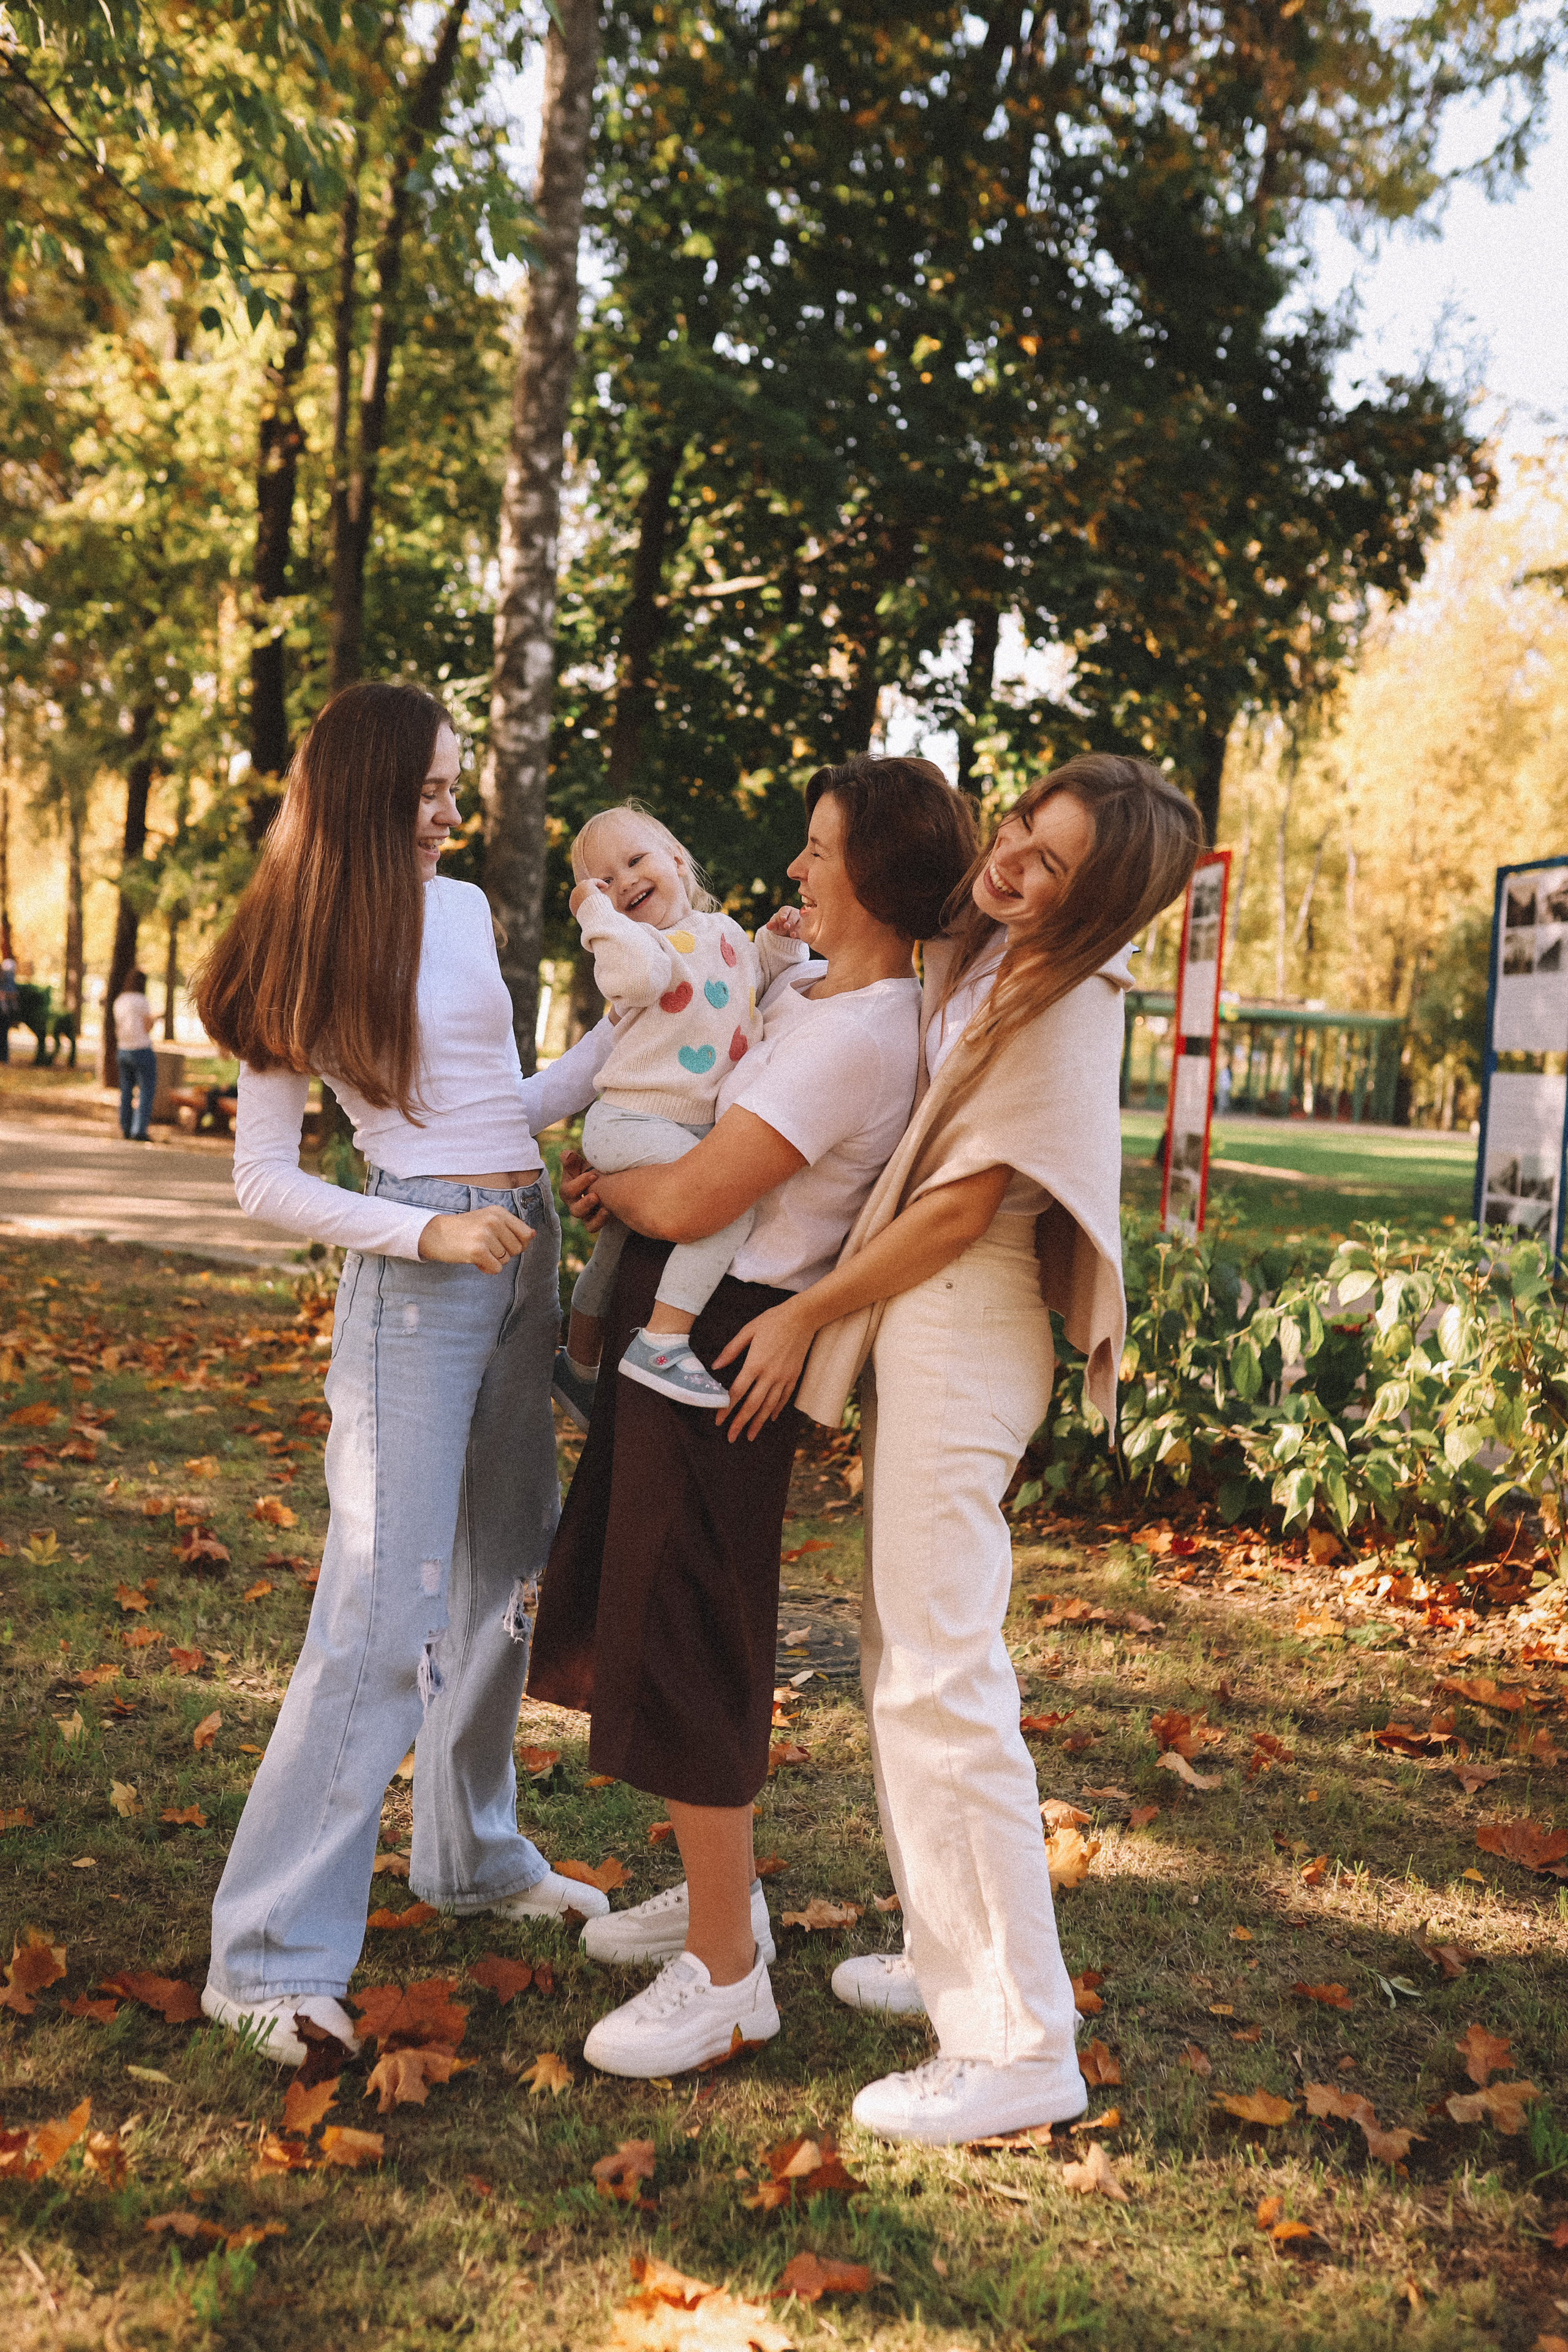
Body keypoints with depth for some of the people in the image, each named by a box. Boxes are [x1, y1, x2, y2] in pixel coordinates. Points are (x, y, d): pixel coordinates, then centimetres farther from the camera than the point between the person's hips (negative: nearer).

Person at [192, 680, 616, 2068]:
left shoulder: (463, 910, 12)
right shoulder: (302, 960, -4)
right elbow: (264, 1183, -6)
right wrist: (428, 1231, -17)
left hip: (526, 1251, 7)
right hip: (419, 1272, -7)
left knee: (508, 1573, 15)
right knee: (387, 1612, -12)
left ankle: (475, 1854, 34)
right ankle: (273, 1954, -4)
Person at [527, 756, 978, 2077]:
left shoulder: (857, 1036, -22)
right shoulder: (811, 986, 9)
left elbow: (687, 1203, -21)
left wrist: (605, 1184, -1)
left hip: (722, 1336, -10)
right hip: (676, 1321, 10)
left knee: (684, 1647, -1)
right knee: (633, 1609, 20)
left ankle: (725, 1977, 14)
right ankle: (719, 1894, 37)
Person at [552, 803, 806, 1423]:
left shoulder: (724, 931, 12)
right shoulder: (632, 945, -11)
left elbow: (757, 977, 30)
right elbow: (640, 972, -36)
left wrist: (778, 941, 12)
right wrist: (598, 911, -24)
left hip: (698, 1125, 8)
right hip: (631, 1122, -8)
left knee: (613, 1255, 25)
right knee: (730, 1202, -28)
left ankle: (578, 1368, 43)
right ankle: (662, 1344, -27)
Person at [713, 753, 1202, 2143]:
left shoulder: (1062, 1006, -16)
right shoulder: (973, 947, 10)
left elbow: (960, 1205, -16)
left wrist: (808, 1316, -10)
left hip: (961, 1331, -10)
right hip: (914, 1321, 10)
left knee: (941, 1675, -9)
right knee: (905, 1651, 17)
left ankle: (1018, 2045, 0)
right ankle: (954, 1955, 30)